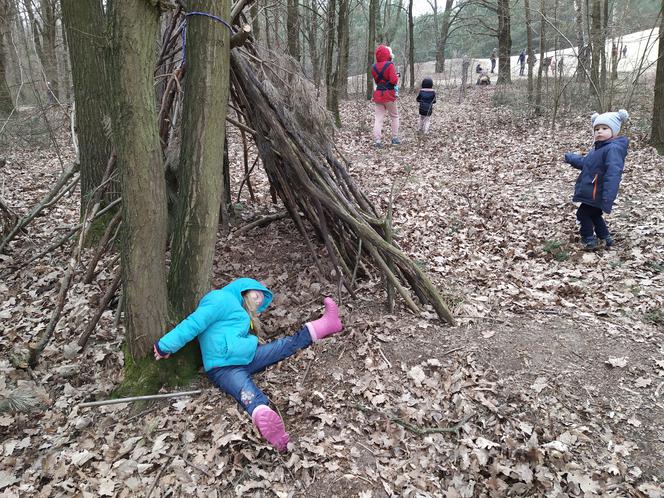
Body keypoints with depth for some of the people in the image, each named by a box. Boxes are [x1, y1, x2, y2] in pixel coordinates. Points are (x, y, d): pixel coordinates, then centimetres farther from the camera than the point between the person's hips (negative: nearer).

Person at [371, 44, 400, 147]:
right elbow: (394, 80, -16)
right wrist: (396, 77, 3)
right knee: (394, 116, 13)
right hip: (389, 94, -4)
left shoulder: (374, 67, 6)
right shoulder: (389, 65, -13)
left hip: (378, 94, 4)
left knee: (378, 118, 4)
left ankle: (377, 140, -7)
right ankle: (395, 138, 13)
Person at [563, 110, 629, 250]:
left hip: (596, 194, -10)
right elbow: (585, 162, 25)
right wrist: (571, 158, 15)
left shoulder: (613, 149, -24)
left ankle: (589, 239, 17)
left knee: (583, 213, 3)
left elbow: (613, 174, -33)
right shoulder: (600, 148, 10)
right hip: (593, 191, 10)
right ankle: (605, 237, 37)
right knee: (594, 214, 24)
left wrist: (608, 198, -39)